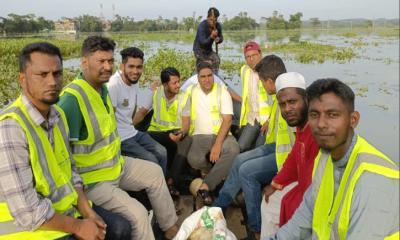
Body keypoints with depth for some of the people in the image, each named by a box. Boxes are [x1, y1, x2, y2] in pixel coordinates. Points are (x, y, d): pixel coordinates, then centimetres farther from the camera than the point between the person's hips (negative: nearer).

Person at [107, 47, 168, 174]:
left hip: (132, 132, 9)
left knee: (161, 152, 7)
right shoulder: (113, 85, -23)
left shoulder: (135, 82, 4)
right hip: (119, 138, -8)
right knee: (151, 160, -12)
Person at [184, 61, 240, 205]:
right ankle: (219, 173, 2)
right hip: (200, 136, 1)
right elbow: (186, 117, 11)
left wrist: (218, 144, -21)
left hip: (221, 134, 0)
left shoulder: (222, 92, -1)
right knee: (194, 159, -32)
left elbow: (227, 120, -9)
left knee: (233, 150, -34)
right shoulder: (191, 92, 6)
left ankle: (205, 186, -24)